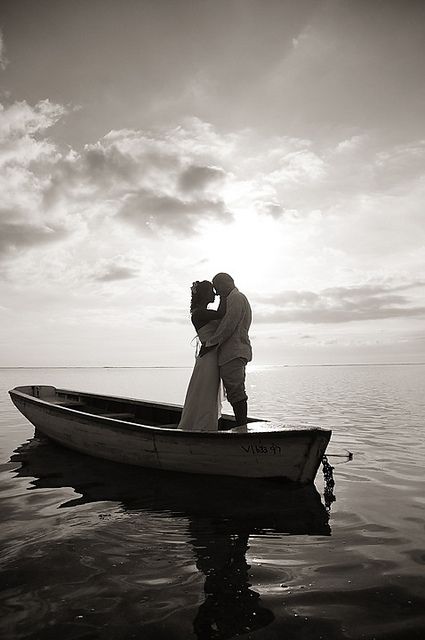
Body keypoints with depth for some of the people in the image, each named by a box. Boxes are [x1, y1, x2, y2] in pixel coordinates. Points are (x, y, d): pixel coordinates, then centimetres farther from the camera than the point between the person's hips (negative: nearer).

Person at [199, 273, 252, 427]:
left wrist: (209, 344, -13)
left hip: (233, 352, -11)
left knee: (235, 392, -12)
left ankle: (242, 427, -12)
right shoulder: (238, 299, 27)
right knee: (235, 392, 9)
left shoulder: (235, 297, -6)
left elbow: (228, 326, -16)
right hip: (235, 353, 11)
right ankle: (241, 427, 11)